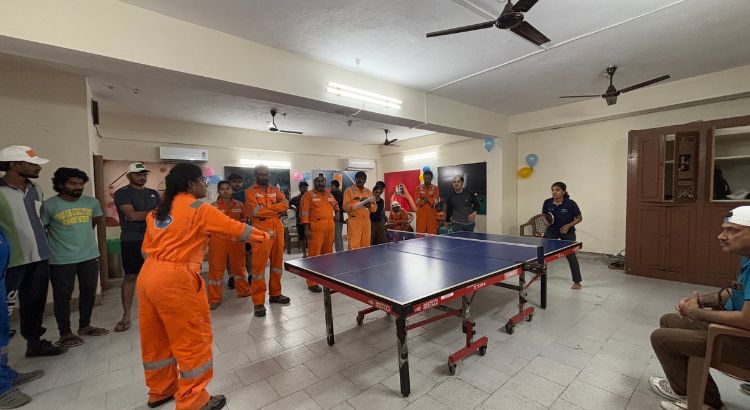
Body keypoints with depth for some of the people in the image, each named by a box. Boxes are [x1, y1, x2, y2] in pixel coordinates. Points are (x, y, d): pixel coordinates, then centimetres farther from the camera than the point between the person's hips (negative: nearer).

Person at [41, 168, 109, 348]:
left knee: (89, 292, 14)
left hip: (90, 256, 4)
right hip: (61, 260, -4)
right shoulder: (49, 205, -10)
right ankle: (65, 333, 20)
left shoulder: (92, 202, 3)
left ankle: (85, 326, 30)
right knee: (63, 295, 6)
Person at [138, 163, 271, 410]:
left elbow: (147, 248, 16)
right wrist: (263, 236, 8)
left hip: (148, 275, 9)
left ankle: (160, 390, 42)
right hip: (176, 280, -9)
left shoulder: (158, 212, 13)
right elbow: (236, 228, -6)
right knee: (193, 340, 6)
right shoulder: (198, 208, -10)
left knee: (157, 337, 22)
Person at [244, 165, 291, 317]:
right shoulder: (250, 191, 1)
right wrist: (276, 209, -7)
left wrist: (266, 208, -12)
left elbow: (285, 205, -2)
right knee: (259, 266, -2)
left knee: (277, 263, 13)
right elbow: (256, 211, -14)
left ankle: (275, 294, 28)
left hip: (277, 230, 5)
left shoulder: (275, 190, 15)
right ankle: (258, 302, 7)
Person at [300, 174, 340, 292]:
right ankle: (312, 283, 2)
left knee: (328, 253, 15)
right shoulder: (308, 195, -2)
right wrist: (306, 229, -15)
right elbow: (304, 213, -8)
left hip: (330, 228, 6)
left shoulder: (329, 195, 17)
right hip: (316, 229, -6)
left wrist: (337, 213, 16)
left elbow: (335, 205, 35)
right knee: (314, 255, -5)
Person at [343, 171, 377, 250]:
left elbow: (375, 207, 14)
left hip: (366, 221, 5)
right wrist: (359, 203, -15)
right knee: (354, 246, -8)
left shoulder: (369, 192, 16)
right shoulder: (349, 190, 2)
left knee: (366, 246, 6)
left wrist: (370, 205, -8)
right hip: (354, 221, -4)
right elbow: (345, 206, -6)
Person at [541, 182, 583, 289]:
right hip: (551, 231, 3)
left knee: (570, 256, -3)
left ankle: (577, 282, 13)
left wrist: (568, 226, -21)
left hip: (568, 233, -3)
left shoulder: (570, 203, -18)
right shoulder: (547, 202, -12)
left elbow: (579, 218, -7)